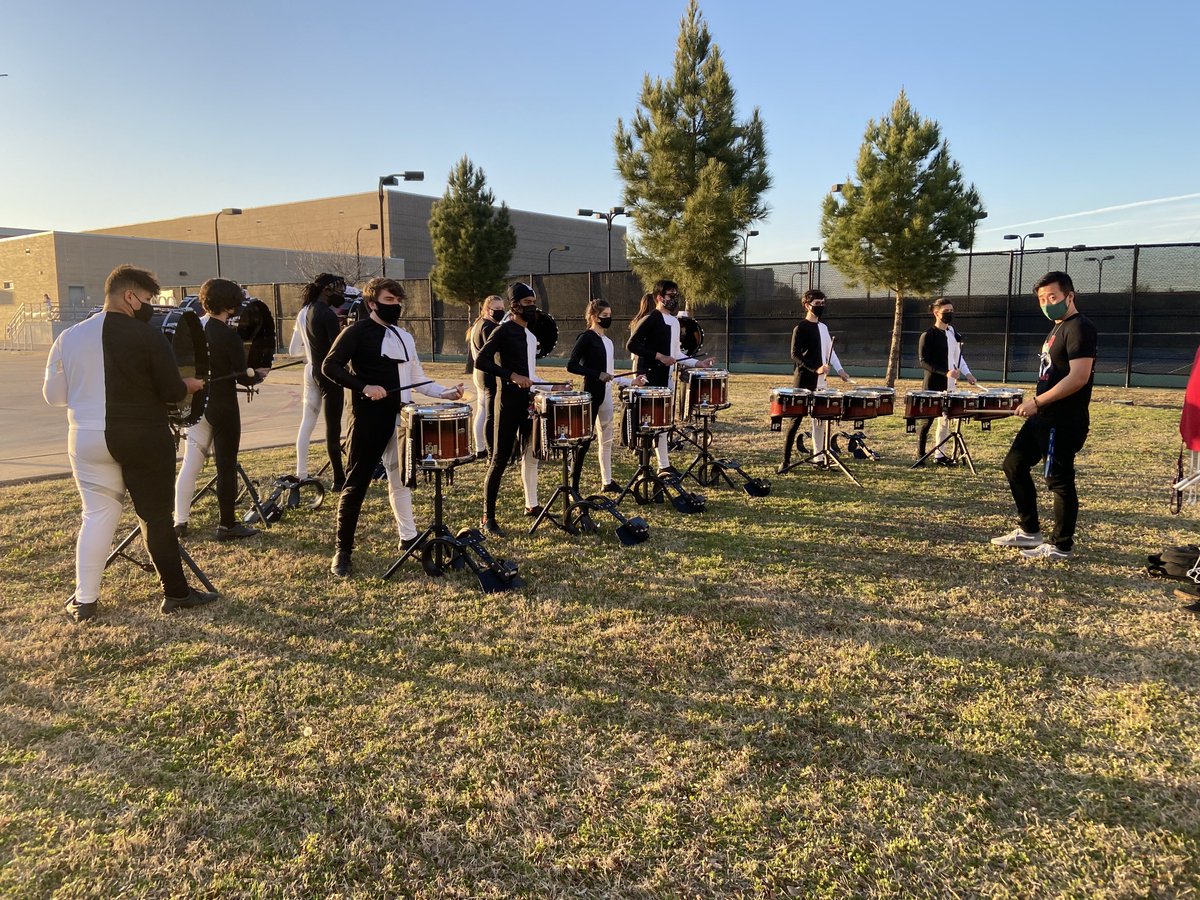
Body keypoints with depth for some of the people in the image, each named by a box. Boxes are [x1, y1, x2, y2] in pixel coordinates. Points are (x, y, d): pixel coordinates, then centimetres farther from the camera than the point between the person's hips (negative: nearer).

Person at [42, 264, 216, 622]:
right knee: (156, 516, 5)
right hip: (145, 438, -4)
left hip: (89, 438, 4)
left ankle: (84, 601, 15)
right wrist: (189, 385, 10)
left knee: (97, 515, 12)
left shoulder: (68, 337, 1)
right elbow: (173, 393, -11)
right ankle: (176, 592, 13)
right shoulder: (148, 335, -12)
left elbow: (53, 395, 6)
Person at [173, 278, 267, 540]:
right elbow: (242, 377, -12)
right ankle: (227, 525, 7)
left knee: (190, 463, 10)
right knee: (226, 466, 2)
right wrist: (258, 375, 7)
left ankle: (180, 521, 13)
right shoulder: (229, 336, -16)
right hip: (222, 406, -6)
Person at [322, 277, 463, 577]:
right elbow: (330, 366, -10)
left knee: (400, 480, 14)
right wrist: (364, 386, -21)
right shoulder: (358, 332, -5)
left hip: (399, 418, 6)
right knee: (357, 483, -3)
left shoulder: (404, 337, 15)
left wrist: (446, 393, 3)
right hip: (368, 419, -6)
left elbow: (418, 379, 18)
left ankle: (408, 538, 26)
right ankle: (342, 550, 4)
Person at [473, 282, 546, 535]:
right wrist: (512, 375, -25)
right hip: (510, 400, -8)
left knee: (531, 453, 17)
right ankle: (488, 517, 0)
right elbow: (480, 361, -19)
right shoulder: (504, 330, -11)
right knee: (500, 458, -6)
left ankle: (531, 504, 31)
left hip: (530, 398, 8)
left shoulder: (532, 331, 13)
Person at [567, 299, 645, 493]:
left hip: (606, 394, 8)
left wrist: (632, 381, 12)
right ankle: (573, 484, 0)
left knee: (607, 439, 13)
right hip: (592, 394, -8)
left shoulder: (607, 341, 15)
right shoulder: (586, 338, -9)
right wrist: (598, 375, -21)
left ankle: (607, 482, 22)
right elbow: (572, 366, -17)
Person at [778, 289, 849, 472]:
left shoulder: (823, 327, 14)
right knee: (796, 420, -5)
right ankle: (785, 460, -2)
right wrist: (815, 369, -24)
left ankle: (818, 455, 19)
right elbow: (795, 355, -15)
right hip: (803, 382, -7)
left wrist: (839, 370, 6)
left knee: (820, 419, 10)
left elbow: (830, 352, 20)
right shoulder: (800, 328, -8)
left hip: (820, 383, 7)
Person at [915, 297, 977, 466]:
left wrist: (967, 373, 4)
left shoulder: (953, 333, 11)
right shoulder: (928, 336, -9)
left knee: (945, 420, 10)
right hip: (933, 386, -7)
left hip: (949, 386, 7)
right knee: (927, 420, 0)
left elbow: (958, 357, 19)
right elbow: (924, 362, -16)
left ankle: (939, 455, 18)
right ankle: (920, 456, 9)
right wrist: (946, 372, -25)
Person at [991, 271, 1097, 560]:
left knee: (1059, 481, -1)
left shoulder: (1080, 329, -16)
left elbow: (1079, 377, -25)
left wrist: (1037, 401, -24)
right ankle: (1028, 531, 25)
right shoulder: (1057, 328, 15)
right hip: (1043, 418, 11)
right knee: (1014, 465, 15)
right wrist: (1038, 405, 14)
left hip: (1063, 422, -11)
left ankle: (1061, 546, 13)